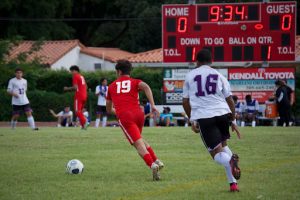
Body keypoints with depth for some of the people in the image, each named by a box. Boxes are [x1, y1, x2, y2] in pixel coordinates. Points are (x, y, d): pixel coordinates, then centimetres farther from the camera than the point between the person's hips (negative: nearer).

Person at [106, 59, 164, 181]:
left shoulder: (112, 86, 21)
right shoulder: (134, 82, 17)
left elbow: (109, 109, 28)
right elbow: (145, 86, -8)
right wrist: (152, 105, -13)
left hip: (124, 116, -3)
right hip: (138, 114, 3)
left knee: (138, 144, -11)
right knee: (140, 140, 27)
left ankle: (152, 165, -32)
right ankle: (156, 161, 14)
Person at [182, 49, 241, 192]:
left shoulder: (190, 76, 13)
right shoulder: (219, 76, 14)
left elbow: (185, 102, 12)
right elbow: (230, 100, 12)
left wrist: (192, 120, 22)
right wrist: (233, 121, 19)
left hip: (203, 116, -2)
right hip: (223, 113, 2)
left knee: (217, 153, 0)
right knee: (222, 144, 25)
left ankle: (230, 160, -38)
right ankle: (233, 183, 6)